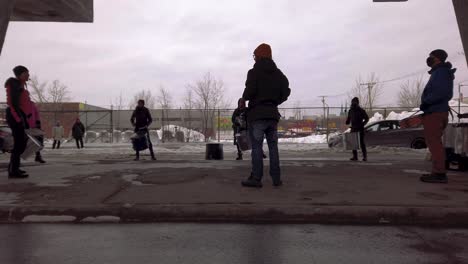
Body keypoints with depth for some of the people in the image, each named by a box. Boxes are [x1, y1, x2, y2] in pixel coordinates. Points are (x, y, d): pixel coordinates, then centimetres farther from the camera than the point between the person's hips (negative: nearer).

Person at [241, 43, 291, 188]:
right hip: (272, 113, 5)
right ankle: (276, 178, 9)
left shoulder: (254, 72, -6)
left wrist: (244, 98, 5)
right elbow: (286, 92, 5)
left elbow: (250, 91, -17)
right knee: (273, 146, 9)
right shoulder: (278, 73, 12)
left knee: (256, 146, -3)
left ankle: (256, 178, -4)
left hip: (257, 113, -5)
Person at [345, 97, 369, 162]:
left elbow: (367, 118, 0)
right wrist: (347, 122, -4)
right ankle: (355, 156, 7)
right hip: (353, 129, 4)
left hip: (360, 129, -4)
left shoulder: (361, 111, -3)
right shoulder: (350, 111, 11)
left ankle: (365, 157, -1)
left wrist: (362, 124, -14)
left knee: (362, 143, -5)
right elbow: (348, 119, 18)